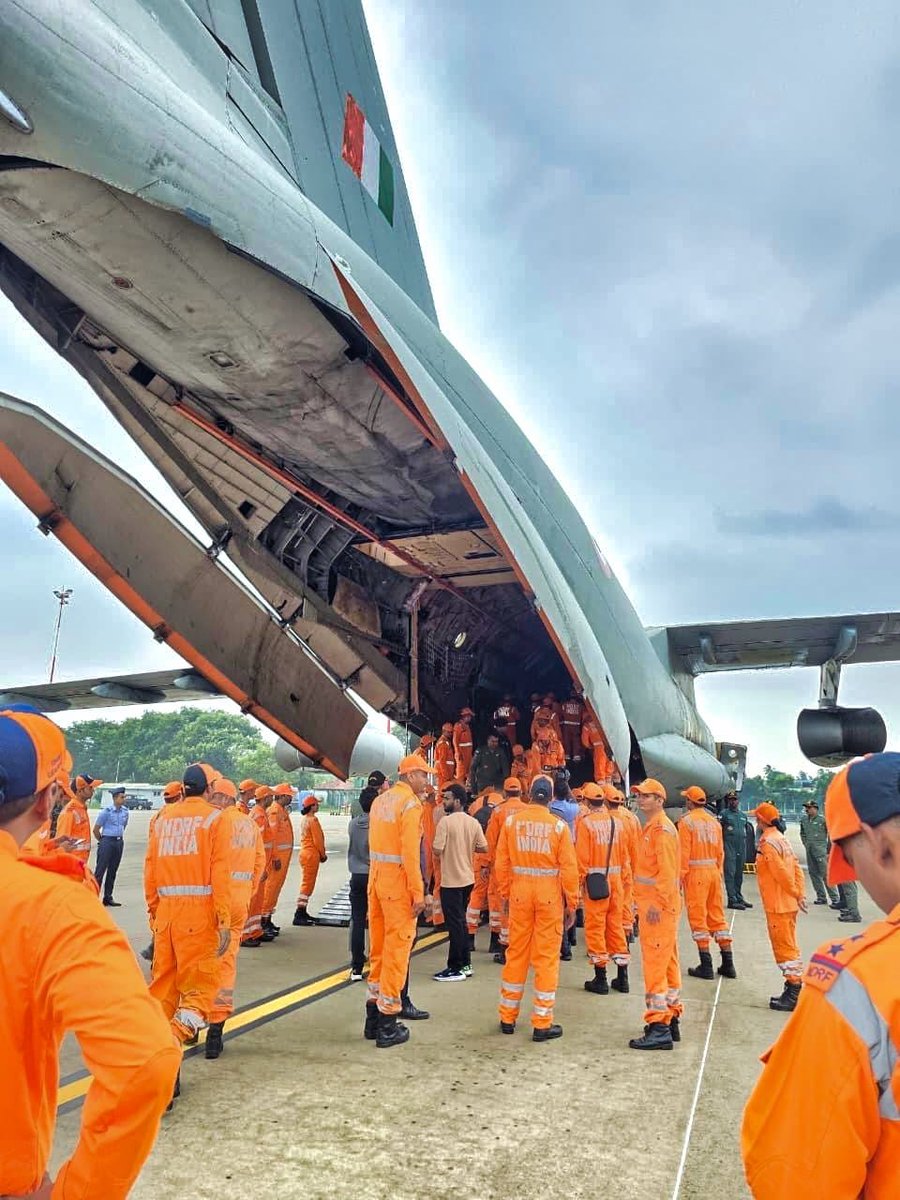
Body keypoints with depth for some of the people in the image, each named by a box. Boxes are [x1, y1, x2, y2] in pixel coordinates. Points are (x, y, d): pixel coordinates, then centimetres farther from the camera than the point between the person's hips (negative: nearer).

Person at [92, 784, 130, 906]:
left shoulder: (125, 811, 6)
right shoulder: (106, 811, -12)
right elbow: (96, 829, -6)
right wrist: (102, 841, 3)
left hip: (119, 842, 6)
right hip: (107, 842, -6)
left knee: (113, 871, 11)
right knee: (100, 870, -6)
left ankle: (108, 898, 18)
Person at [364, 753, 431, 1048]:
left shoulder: (380, 800, 11)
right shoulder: (410, 803, -13)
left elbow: (375, 844, 11)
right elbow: (411, 852, -19)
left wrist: (377, 875, 13)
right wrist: (418, 892, -17)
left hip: (376, 879, 8)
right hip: (399, 883, -8)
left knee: (378, 948, 16)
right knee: (397, 950, 1)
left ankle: (373, 1018, 26)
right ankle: (387, 1026, 9)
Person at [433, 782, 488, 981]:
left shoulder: (446, 821, -16)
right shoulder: (473, 822, 2)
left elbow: (437, 851, -19)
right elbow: (484, 848, 4)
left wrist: (447, 848, 3)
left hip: (451, 881, -7)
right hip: (468, 879, 7)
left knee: (454, 923, 1)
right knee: (461, 921, 18)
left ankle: (456, 969, 8)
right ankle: (465, 964, 24)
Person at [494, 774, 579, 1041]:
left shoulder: (511, 821, -3)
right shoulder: (558, 826, -8)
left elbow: (502, 863, 0)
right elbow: (569, 869, -8)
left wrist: (505, 894, 12)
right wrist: (572, 904, 2)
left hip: (520, 892, 2)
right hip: (550, 896, -2)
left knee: (516, 954, 14)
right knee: (547, 958, 7)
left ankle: (508, 1017, 25)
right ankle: (542, 1024, 14)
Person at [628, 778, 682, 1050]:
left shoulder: (661, 829, -16)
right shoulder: (651, 827, 15)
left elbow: (667, 871, -22)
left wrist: (657, 904, -22)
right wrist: (645, 902, 19)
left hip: (658, 907, -10)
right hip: (653, 904, 10)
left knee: (654, 965, -7)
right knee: (667, 963, 16)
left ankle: (659, 1029, -2)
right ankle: (671, 1021, 26)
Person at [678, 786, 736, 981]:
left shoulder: (686, 821, -9)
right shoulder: (714, 821, 9)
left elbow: (684, 852, -13)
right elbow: (720, 851, 10)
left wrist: (680, 877, -9)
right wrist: (718, 873, 18)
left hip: (695, 872, -6)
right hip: (714, 871, 6)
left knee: (698, 917, 1)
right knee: (717, 915, 13)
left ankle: (706, 966, 3)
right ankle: (728, 963, 17)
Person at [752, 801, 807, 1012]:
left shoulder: (768, 842, -19)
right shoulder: (782, 839, 10)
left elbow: (782, 872, -22)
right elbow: (796, 868, 10)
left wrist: (795, 894, -11)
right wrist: (800, 894, 8)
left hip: (778, 905, -10)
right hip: (787, 903, 10)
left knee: (784, 947, -2)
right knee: (788, 946, 17)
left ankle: (793, 994, 3)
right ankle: (793, 989, 25)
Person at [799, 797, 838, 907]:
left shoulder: (822, 819, -9)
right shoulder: (804, 819, 8)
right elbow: (802, 833, 24)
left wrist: (829, 850, -2)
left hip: (821, 850, -6)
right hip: (809, 850, 6)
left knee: (825, 873, -8)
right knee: (814, 873, 9)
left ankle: (834, 898, -1)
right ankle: (821, 897, 19)